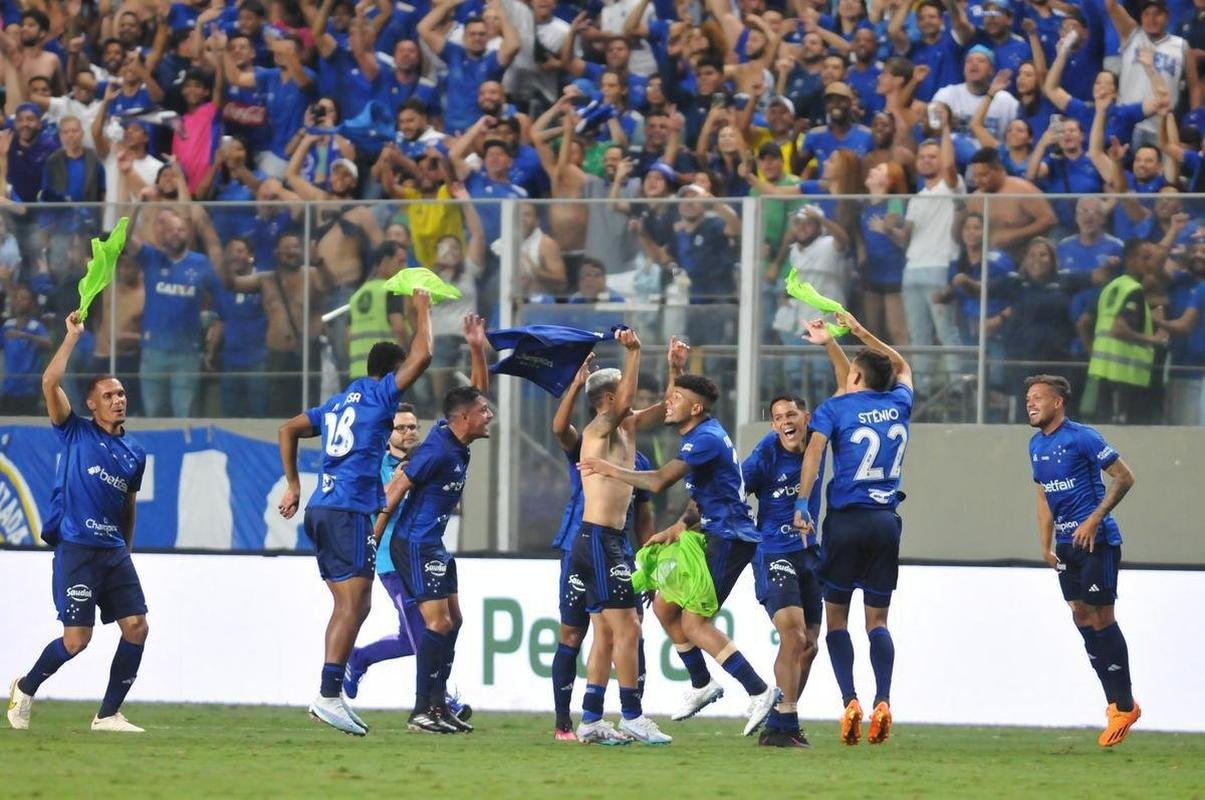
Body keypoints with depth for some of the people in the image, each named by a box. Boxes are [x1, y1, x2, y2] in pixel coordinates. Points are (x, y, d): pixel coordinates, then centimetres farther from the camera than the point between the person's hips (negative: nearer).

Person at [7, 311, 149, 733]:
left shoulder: (134, 452, 15)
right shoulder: (76, 433, 1)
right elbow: (50, 383, -12)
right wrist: (73, 336, -10)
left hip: (114, 551, 6)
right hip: (76, 549, -6)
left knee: (136, 627, -5)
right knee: (76, 639, -10)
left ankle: (109, 714, 5)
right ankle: (26, 688, 16)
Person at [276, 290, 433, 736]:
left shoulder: (340, 402, 20)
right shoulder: (379, 396, -2)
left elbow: (289, 430, 23)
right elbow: (422, 356, -8)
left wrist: (292, 485, 23)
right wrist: (422, 311, 8)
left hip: (321, 510, 9)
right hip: (349, 513, -9)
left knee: (349, 607, 12)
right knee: (353, 606, -11)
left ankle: (331, 697, 9)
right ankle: (328, 695, -18)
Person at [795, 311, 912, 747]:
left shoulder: (836, 408, -1)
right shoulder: (899, 404, 10)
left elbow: (814, 450, -15)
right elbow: (901, 366, 31)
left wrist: (802, 503, -19)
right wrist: (859, 332, 34)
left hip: (846, 522, -3)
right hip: (887, 522, 3)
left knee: (836, 616, 6)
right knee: (877, 620, 7)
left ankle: (850, 701, -11)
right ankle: (883, 701, -13)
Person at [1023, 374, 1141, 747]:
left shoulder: (1081, 437, -13)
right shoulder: (1036, 446, 11)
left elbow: (1124, 477, -13)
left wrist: (1094, 520, -18)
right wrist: (1045, 545, 13)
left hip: (1095, 540, -8)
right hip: (1066, 544, 8)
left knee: (1101, 618, -7)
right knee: (1081, 616, 7)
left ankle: (1125, 705, 1)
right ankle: (1116, 702, 15)